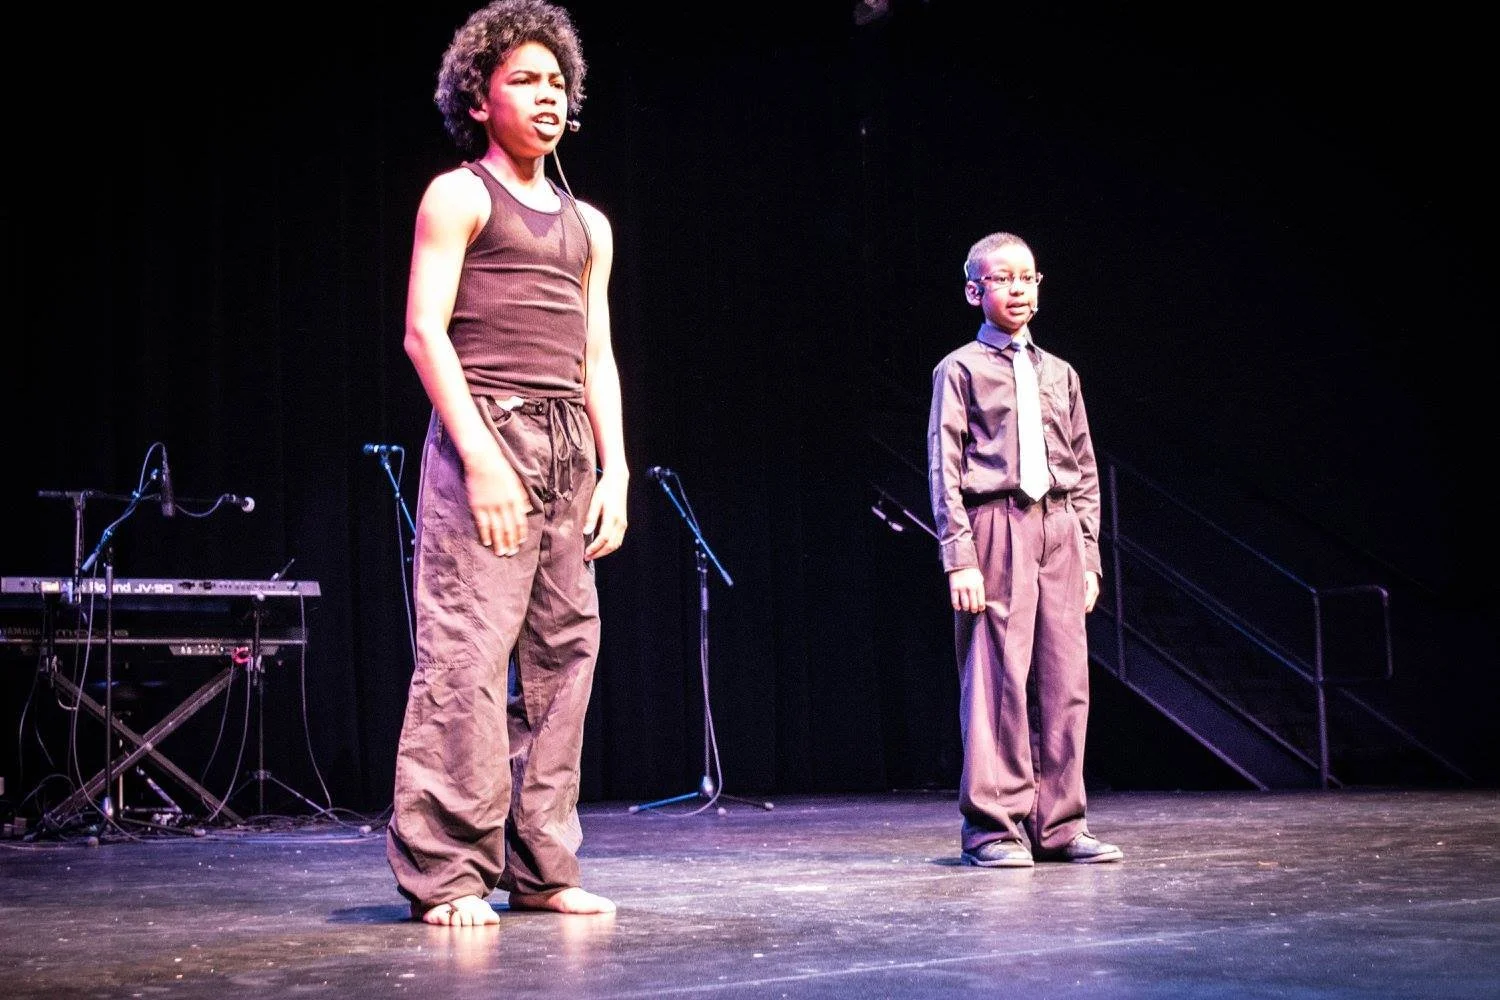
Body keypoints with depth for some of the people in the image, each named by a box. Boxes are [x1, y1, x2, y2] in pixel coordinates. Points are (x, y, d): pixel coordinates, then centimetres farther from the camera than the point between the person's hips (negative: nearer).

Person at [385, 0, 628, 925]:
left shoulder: (587, 224, 22)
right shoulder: (459, 196, 3)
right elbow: (424, 332, -6)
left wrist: (615, 468, 8)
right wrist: (480, 457, -16)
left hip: (571, 448, 7)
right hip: (485, 435, -6)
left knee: (563, 652, 3)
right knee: (468, 651, -12)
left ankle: (540, 868, 9)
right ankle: (446, 873, -8)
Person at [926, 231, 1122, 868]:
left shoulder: (1059, 374, 18)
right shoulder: (961, 370, 3)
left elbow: (1084, 473, 19)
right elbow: (945, 470, -3)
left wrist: (1088, 555, 11)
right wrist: (959, 557, -11)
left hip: (1059, 531, 5)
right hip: (996, 531, -5)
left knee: (1064, 680, 3)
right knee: (997, 679, -8)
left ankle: (1058, 826, 9)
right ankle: (993, 827, -1)